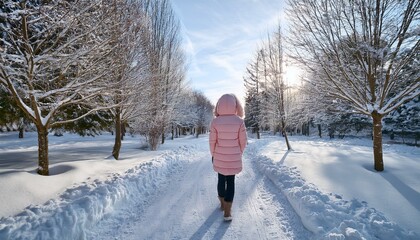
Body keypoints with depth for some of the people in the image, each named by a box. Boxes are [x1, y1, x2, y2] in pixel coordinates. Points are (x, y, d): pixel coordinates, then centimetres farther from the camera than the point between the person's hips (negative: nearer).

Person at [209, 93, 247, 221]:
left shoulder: (215, 122, -14)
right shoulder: (239, 121, -14)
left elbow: (212, 141, -8)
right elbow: (243, 141, -8)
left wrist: (213, 154, 8)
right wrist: (239, 154, 9)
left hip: (219, 157, 1)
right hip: (234, 157, -1)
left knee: (221, 179, 20)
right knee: (231, 182, 11)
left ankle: (222, 204, 39)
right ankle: (227, 212, 13)